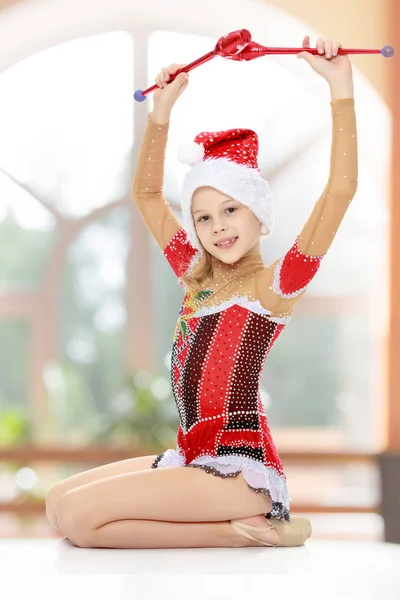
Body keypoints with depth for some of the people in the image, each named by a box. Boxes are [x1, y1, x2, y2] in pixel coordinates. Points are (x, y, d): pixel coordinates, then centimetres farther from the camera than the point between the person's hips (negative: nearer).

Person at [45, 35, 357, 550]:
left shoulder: (273, 285, -7)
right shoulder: (195, 277, 14)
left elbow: (340, 189, -19)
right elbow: (146, 194, 23)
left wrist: (340, 86, -21)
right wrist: (163, 105, 16)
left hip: (240, 468, -8)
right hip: (192, 457, 9)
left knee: (79, 516, -18)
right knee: (59, 503, 8)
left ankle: (240, 531, -9)